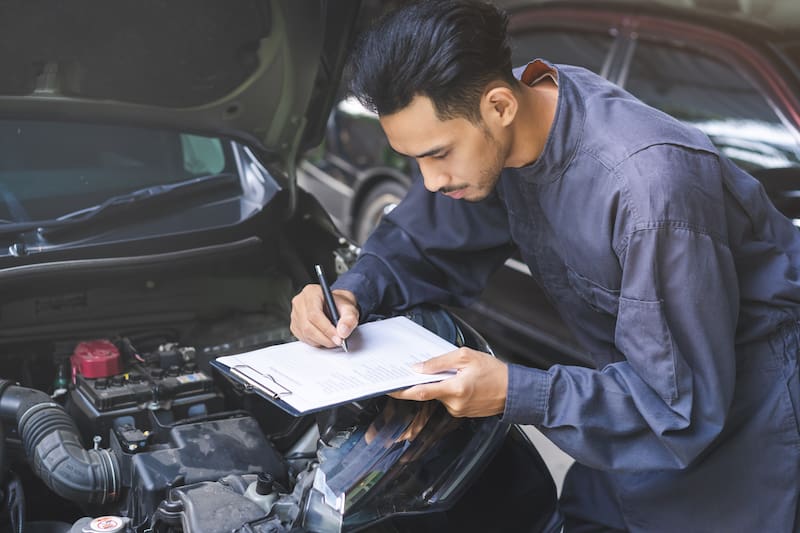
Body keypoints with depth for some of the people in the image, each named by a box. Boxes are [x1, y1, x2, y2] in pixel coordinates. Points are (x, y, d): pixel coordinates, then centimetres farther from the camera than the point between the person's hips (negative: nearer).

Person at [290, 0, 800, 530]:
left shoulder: (648, 189, -38)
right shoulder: (484, 126, -16)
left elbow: (684, 406, -31)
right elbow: (419, 242, 1)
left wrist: (516, 393, -38)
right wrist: (353, 292, -18)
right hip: (650, 368, 6)